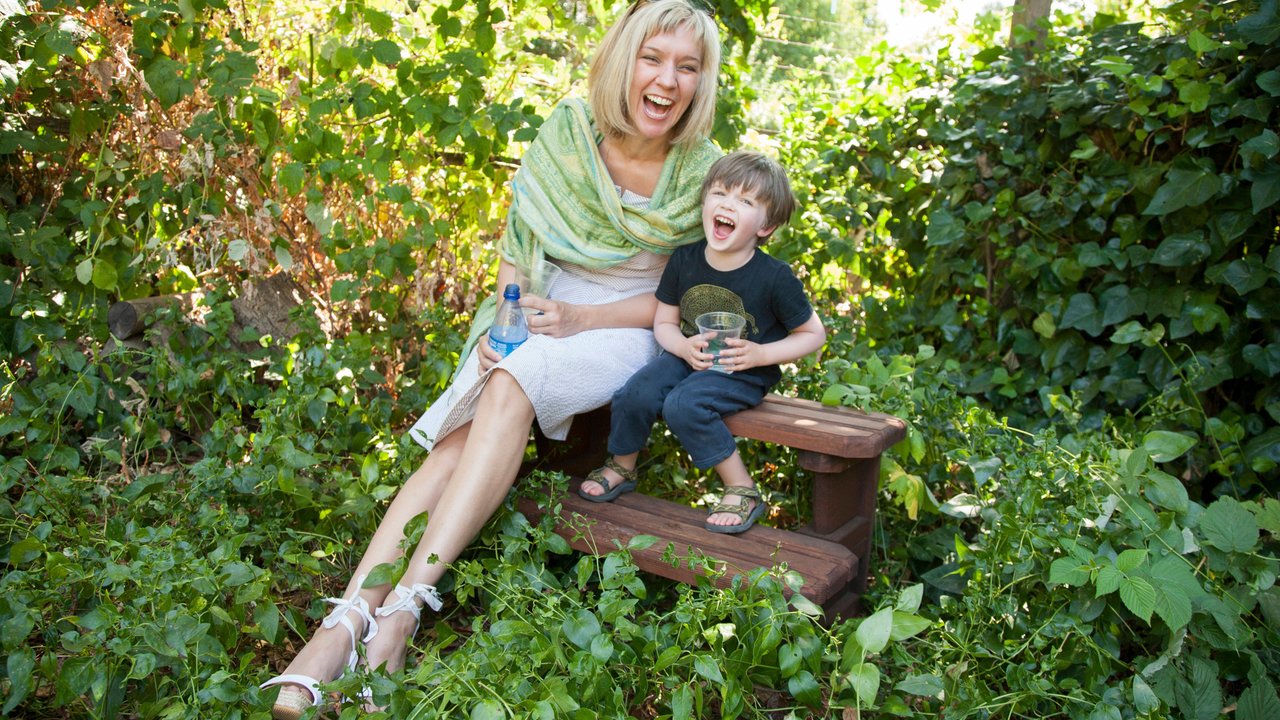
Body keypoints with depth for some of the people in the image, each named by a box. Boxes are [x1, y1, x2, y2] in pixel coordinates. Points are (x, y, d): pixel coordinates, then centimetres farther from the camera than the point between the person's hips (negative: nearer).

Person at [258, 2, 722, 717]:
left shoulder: (703, 171, -7)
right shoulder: (566, 133, -4)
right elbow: (517, 245, 6)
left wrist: (580, 317, -16)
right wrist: (502, 320, -10)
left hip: (629, 330, -2)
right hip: (542, 313, 3)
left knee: (509, 388, -32)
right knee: (463, 434, -25)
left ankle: (403, 609, -34)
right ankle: (347, 619, -30)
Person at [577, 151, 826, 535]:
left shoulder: (775, 278, -16)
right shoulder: (684, 261, -6)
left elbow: (814, 335, -5)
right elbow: (664, 323, 5)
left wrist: (761, 354, -19)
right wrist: (685, 347, -18)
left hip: (745, 371, -4)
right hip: (690, 357, 4)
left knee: (683, 405, -30)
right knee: (634, 395, -20)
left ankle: (742, 491, -13)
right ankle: (622, 468, 12)